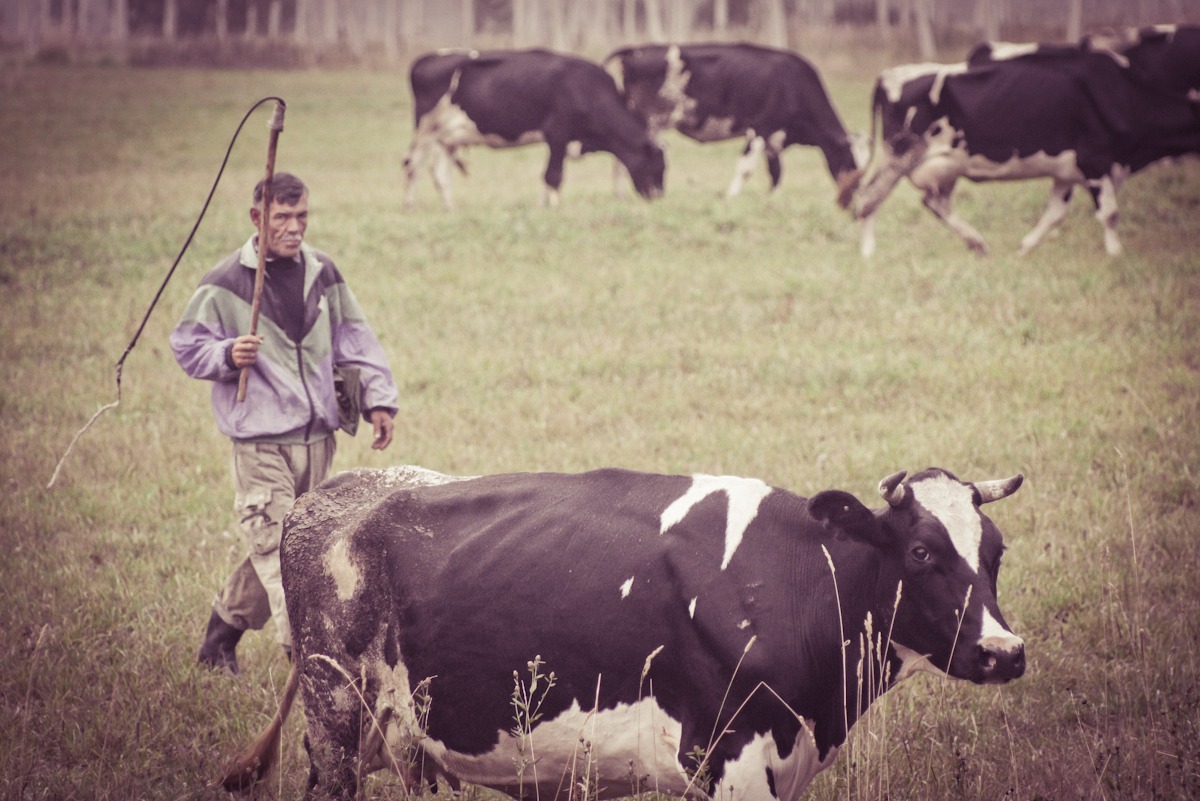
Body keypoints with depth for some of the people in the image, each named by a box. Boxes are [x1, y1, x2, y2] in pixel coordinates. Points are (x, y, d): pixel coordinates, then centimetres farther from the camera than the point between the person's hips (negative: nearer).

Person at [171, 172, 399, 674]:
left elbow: (354, 342, 16)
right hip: (259, 438, -5)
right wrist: (227, 355, -17)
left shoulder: (322, 274, 9)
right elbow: (186, 345, 2)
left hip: (316, 438, 5)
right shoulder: (225, 283, -4)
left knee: (270, 545, 10)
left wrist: (378, 399, 8)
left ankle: (225, 625, 30)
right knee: (276, 548, -11)